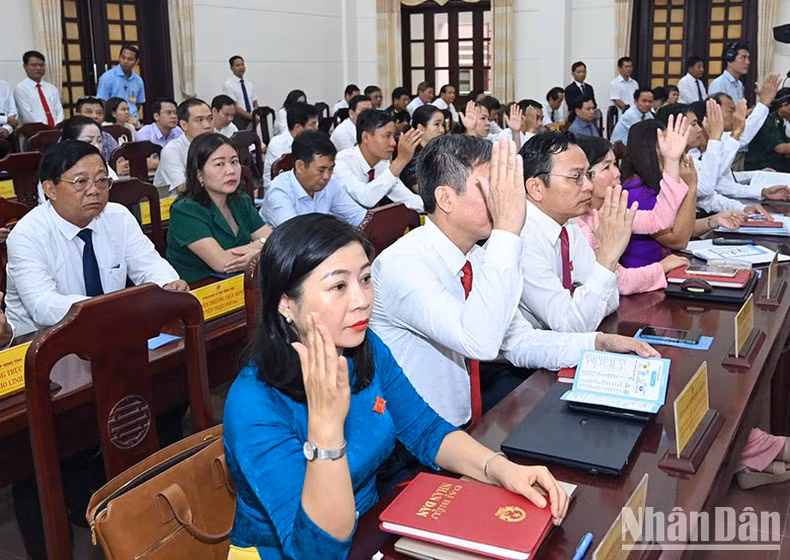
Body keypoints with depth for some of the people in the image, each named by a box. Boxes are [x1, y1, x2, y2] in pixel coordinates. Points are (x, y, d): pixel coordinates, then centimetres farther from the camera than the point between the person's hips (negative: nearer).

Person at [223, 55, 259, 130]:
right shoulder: (228, 84, -4)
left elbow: (255, 103, 13)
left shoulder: (250, 84, 14)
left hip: (251, 120, 5)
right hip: (238, 120, -5)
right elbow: (234, 106, -12)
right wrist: (250, 116, -19)